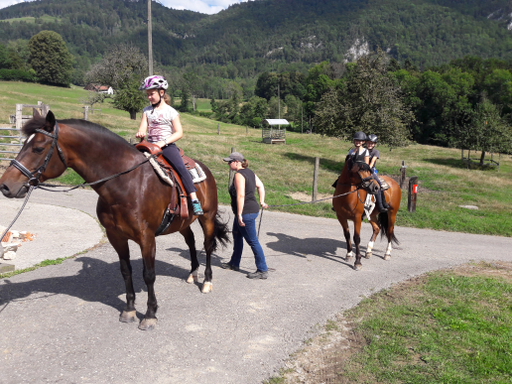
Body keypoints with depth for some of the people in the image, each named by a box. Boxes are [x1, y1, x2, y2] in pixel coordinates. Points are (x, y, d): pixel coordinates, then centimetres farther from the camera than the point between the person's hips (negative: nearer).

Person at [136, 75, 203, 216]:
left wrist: (164, 142, -18)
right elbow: (143, 129, 6)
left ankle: (194, 200, -25)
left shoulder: (171, 112, 1)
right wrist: (140, 133, -19)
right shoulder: (147, 111, 13)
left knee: (181, 167, -24)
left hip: (167, 145, -4)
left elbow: (179, 133, -5)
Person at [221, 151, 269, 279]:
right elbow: (260, 186, 16)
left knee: (253, 241, -3)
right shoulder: (249, 172, 11)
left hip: (246, 212, -11)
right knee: (237, 236, 23)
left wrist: (239, 214, -24)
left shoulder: (239, 175, -18)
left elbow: (240, 196, -25)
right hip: (252, 209, 11)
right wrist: (261, 202, 17)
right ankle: (234, 263, 38)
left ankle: (263, 271, 5)